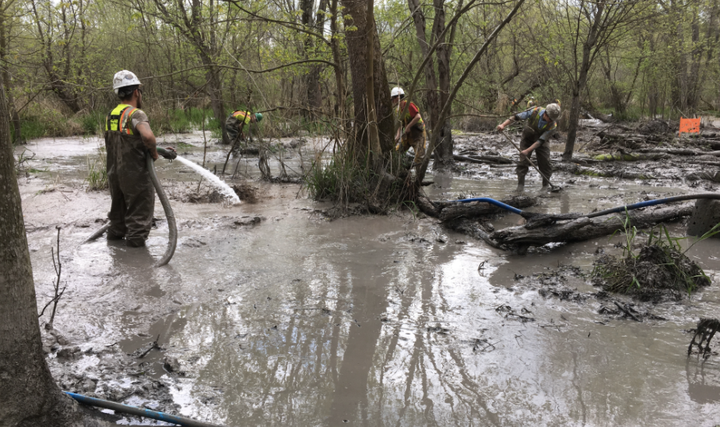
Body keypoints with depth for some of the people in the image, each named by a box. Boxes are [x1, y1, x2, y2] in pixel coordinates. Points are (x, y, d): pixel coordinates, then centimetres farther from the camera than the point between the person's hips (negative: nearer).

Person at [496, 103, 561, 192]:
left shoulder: (552, 126, -26)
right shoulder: (535, 111, -26)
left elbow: (540, 141, -29)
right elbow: (517, 117, -23)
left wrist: (528, 150, -38)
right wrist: (503, 125, -33)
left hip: (541, 142, 0)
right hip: (528, 139, 0)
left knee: (545, 162, -6)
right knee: (523, 161, -10)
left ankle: (546, 185, 9)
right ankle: (520, 185, -3)